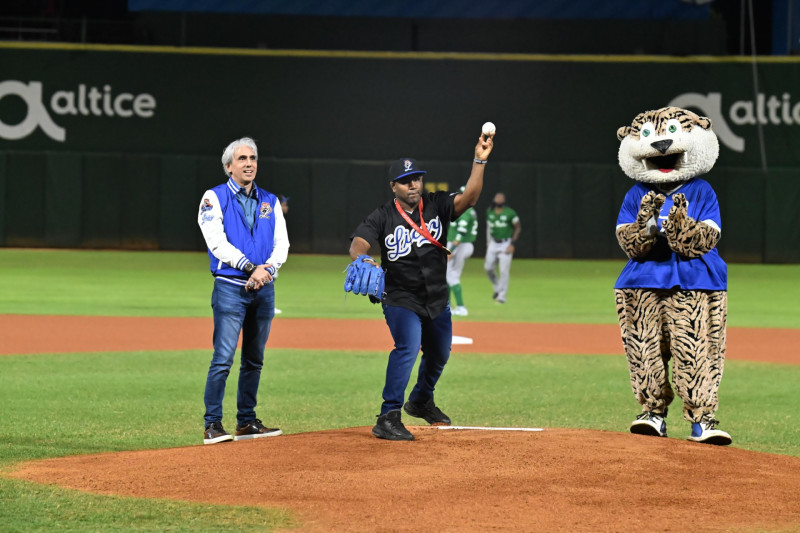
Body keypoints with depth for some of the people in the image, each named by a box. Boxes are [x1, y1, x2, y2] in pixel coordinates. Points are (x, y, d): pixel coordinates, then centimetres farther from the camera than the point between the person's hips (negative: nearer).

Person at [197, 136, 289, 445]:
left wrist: (267, 269, -13)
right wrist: (250, 267, -21)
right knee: (223, 358, -12)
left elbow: (282, 243, 7)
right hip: (230, 288, -5)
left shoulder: (270, 202, 15)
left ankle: (247, 421, 17)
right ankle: (212, 425, -12)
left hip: (264, 289, 5)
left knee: (254, 360, 9)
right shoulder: (214, 198, 1)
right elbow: (217, 242, -10)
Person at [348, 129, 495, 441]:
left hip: (437, 301, 5)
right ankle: (388, 419, -24)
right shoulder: (382, 217, -10)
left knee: (439, 354, 18)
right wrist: (364, 259, -47)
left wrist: (479, 161, -30)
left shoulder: (437, 205, -3)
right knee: (407, 348, -25)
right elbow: (357, 244, -23)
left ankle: (421, 401, 47)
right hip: (401, 300, -5)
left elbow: (469, 197, -18)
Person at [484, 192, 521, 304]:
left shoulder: (510, 213, -12)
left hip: (506, 244, -5)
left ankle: (502, 296, -1)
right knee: (488, 267, 1)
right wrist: (488, 242, 15)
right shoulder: (489, 212, 5)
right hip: (493, 244, 5)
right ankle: (497, 288, 25)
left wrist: (512, 243, -11)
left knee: (504, 270, -8)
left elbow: (518, 227, -5)